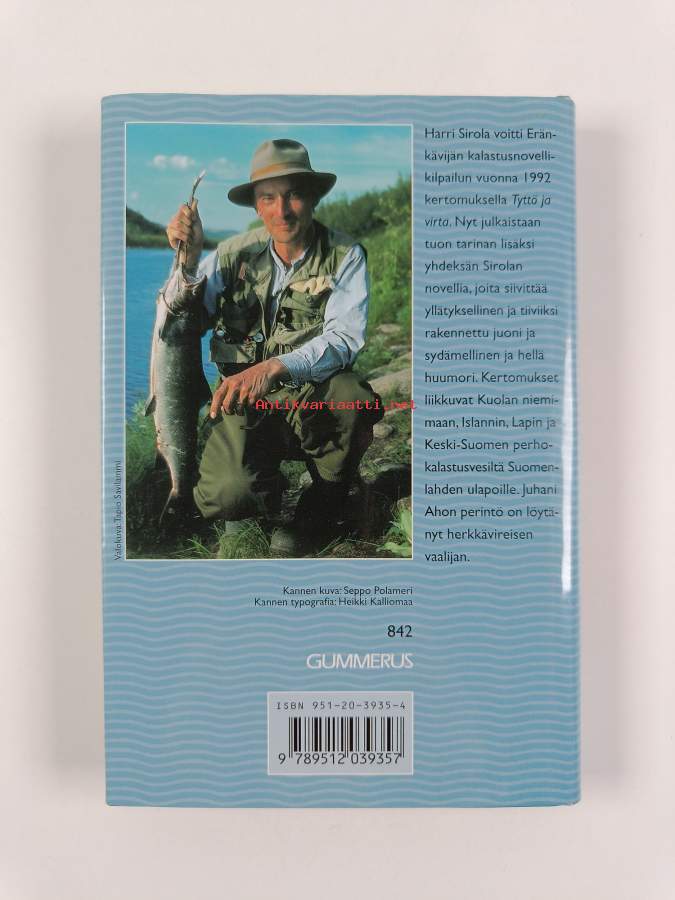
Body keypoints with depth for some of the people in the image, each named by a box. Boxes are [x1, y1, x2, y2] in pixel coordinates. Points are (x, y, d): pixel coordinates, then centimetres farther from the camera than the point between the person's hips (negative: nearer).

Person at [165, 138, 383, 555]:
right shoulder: (237, 252, 2)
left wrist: (274, 367, -35)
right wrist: (189, 261, -18)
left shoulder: (345, 256, -6)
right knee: (224, 499, -26)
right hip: (246, 402, 1)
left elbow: (344, 339, -19)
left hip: (313, 400, -1)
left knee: (349, 392, -36)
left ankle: (324, 509, -6)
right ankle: (270, 488, 15)